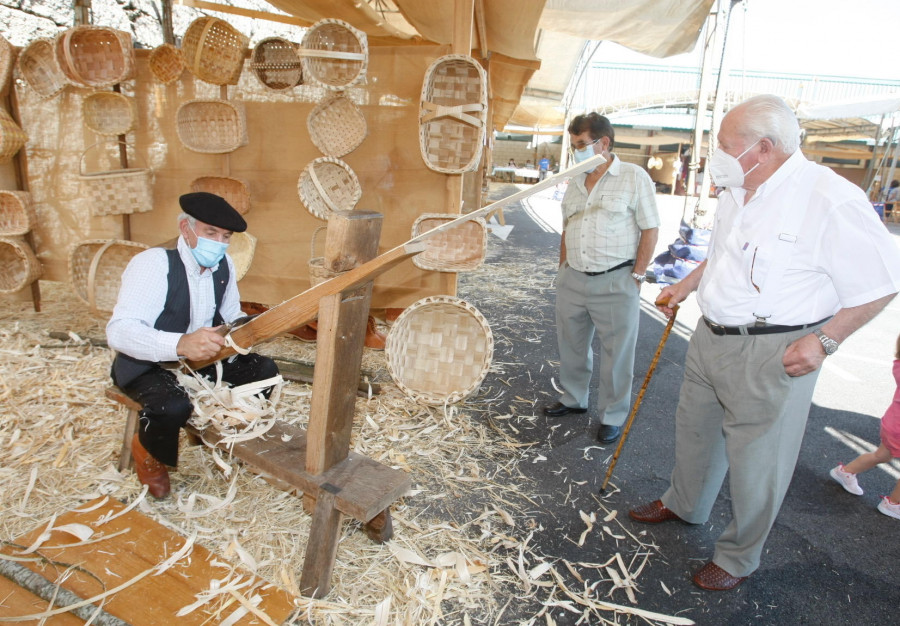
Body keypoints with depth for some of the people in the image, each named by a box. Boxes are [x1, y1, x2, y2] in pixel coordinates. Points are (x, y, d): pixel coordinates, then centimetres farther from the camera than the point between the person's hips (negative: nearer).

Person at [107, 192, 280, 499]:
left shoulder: (224, 265, -4)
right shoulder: (154, 263, -25)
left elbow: (232, 316, 9)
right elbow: (118, 331, -35)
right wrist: (180, 344, -53)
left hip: (200, 357, 6)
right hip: (146, 365, -6)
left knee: (264, 370, -7)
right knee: (173, 405, -35)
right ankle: (148, 452, 2)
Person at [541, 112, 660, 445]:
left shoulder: (634, 177, -5)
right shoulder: (575, 182, 12)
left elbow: (650, 229, -5)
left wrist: (637, 275, -10)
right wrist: (563, 269, 12)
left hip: (615, 283, -6)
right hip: (572, 279, 6)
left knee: (616, 353, 4)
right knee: (571, 344, 17)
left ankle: (614, 416, 20)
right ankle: (573, 398, 37)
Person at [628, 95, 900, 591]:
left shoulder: (831, 200, -20)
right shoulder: (737, 192, 6)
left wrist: (824, 340, -21)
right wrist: (687, 284, 14)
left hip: (773, 354, -8)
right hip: (711, 338, 8)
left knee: (755, 459, 7)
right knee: (694, 428, 23)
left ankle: (738, 557, 30)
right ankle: (684, 504, 49)